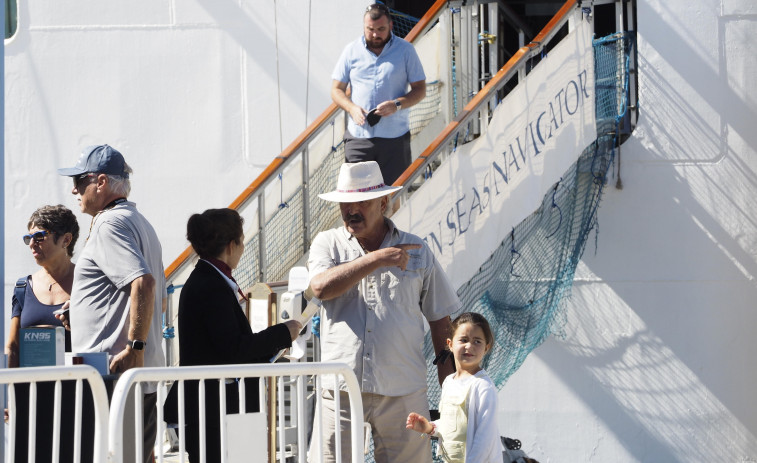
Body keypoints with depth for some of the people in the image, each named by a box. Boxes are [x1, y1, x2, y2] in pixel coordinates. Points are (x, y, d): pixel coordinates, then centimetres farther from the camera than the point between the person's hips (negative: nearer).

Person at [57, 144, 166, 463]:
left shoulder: (109, 224, -10)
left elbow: (144, 283, -24)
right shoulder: (140, 223, 22)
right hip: (145, 373, 10)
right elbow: (159, 299, 27)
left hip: (113, 373, -10)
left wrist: (134, 348, -26)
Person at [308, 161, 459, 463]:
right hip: (341, 389, 0)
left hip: (402, 392, 1)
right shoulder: (327, 243, 8)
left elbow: (440, 317, 13)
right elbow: (321, 287, -13)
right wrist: (377, 259, -14)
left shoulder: (416, 251, 10)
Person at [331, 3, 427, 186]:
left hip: (395, 136, -1)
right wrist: (352, 108, -11)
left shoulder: (405, 50, 5)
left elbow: (420, 89, 5)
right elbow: (336, 90, 10)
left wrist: (397, 104, -14)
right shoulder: (352, 51, 8)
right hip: (358, 135, 1)